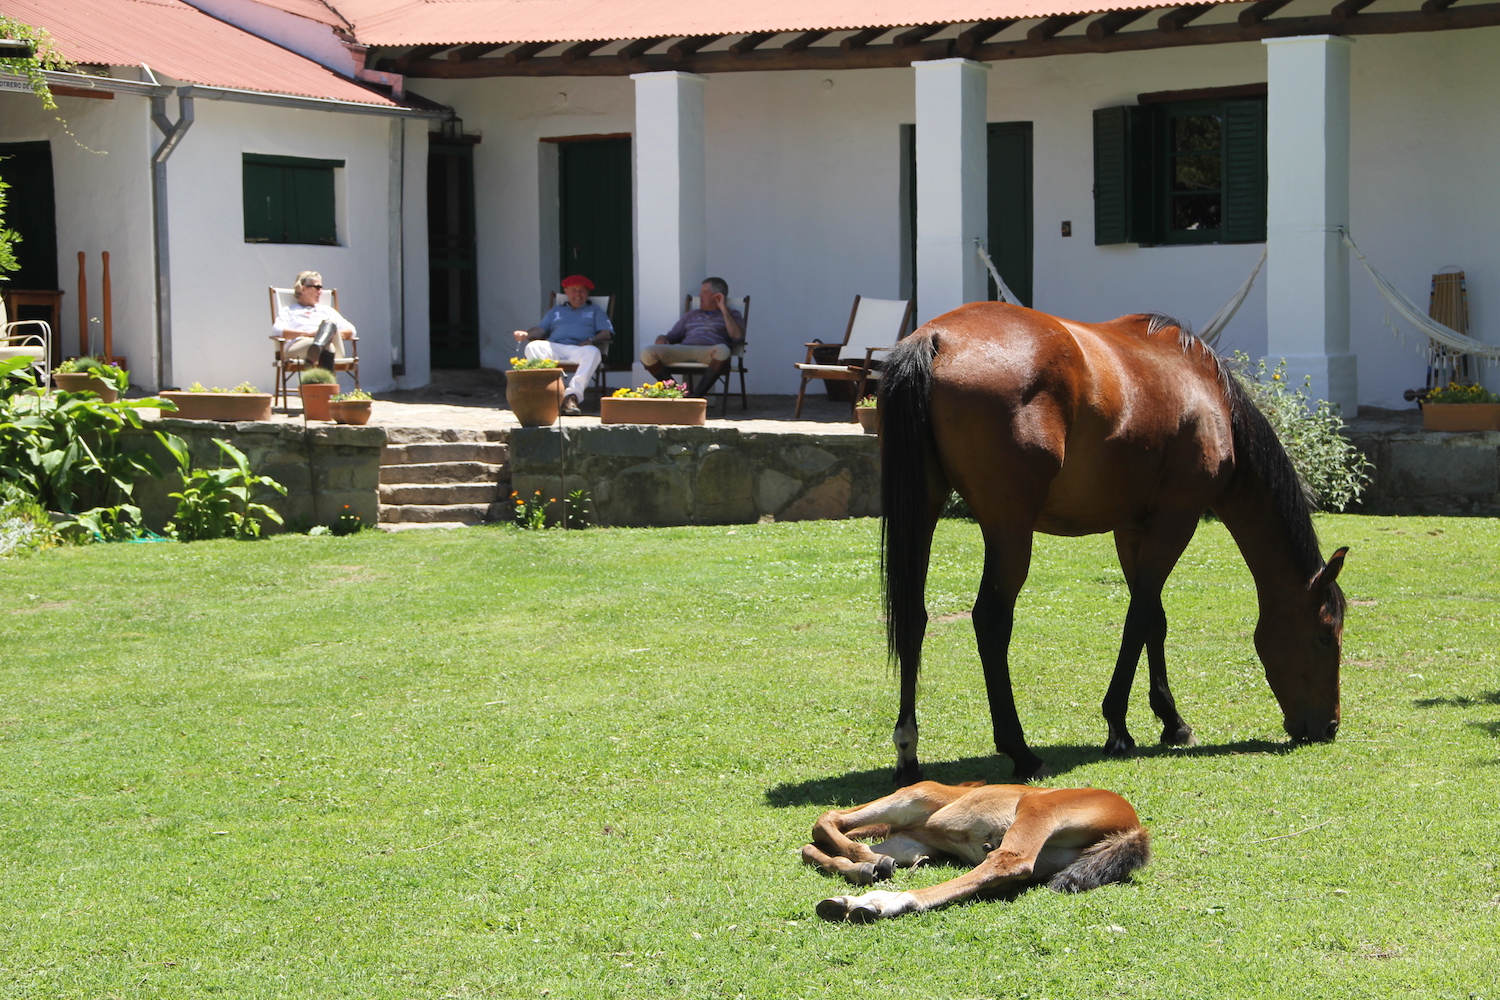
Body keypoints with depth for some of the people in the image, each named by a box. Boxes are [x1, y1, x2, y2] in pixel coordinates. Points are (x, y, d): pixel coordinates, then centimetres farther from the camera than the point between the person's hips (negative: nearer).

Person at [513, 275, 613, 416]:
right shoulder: (556, 311, 33)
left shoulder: (594, 311, 27)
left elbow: (606, 333, 12)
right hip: (555, 348, 1)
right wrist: (527, 334, -2)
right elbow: (541, 329, 21)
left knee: (593, 352, -38)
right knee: (533, 347, -30)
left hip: (579, 350, -1)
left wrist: (591, 341, -8)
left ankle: (572, 395, -47)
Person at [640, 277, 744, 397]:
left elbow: (737, 337, 1)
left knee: (722, 350, -42)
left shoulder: (731, 315, 21)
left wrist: (724, 309, 3)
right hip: (683, 350, 3)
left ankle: (698, 394, -33)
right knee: (646, 353, -24)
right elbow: (671, 336, 29)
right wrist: (662, 339, 5)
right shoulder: (691, 315, 34)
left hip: (708, 353, -3)